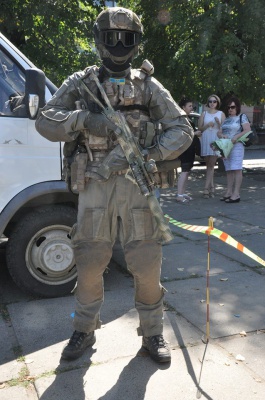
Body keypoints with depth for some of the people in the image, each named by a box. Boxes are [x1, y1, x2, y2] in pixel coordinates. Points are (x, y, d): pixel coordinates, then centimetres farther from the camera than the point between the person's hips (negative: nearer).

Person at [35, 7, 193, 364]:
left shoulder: (149, 86, 8)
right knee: (89, 263, 7)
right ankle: (85, 330, 29)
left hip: (137, 185, 0)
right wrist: (84, 119, -15)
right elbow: (45, 121, 3)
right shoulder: (81, 83, 9)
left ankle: (152, 333, 24)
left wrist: (150, 155, -14)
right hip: (94, 186, 1)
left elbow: (182, 129, 2)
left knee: (147, 264, 3)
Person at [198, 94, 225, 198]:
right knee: (209, 165, 6)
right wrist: (207, 125, -8)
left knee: (211, 164, -8)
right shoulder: (204, 114, 13)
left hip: (216, 140, -2)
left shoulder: (221, 114, 8)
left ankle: (206, 188, -10)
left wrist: (218, 123, -13)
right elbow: (200, 128, 10)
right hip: (206, 140, 3)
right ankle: (211, 187, 14)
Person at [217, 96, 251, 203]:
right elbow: (219, 132, 17)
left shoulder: (242, 117, 3)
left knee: (236, 169, -10)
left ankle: (236, 194, -11)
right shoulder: (226, 119, 20)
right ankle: (229, 192, 11)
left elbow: (248, 130, -9)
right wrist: (222, 135, -7)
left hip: (236, 146, -6)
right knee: (228, 170, 7)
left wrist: (236, 137, -22)